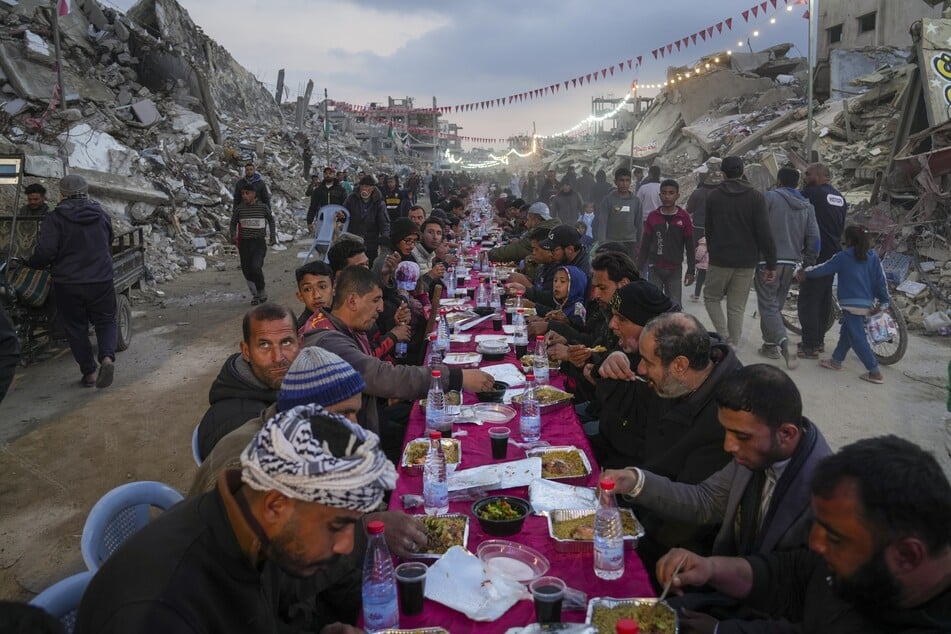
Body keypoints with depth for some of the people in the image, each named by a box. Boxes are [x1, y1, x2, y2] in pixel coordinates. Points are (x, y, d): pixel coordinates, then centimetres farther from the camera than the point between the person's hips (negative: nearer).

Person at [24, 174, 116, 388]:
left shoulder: (55, 218, -11)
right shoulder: (102, 215, 3)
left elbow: (45, 252, -16)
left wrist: (30, 263, 3)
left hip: (68, 284, -2)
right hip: (102, 280, 3)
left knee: (76, 328, 11)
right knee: (105, 321, 14)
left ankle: (89, 372, 13)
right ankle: (107, 357, -11)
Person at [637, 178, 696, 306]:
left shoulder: (684, 217, -1)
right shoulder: (652, 216, 2)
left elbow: (689, 246, 2)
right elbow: (645, 245, 7)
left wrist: (690, 271, -1)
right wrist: (639, 268, 5)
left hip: (675, 270, -1)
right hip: (654, 269, 1)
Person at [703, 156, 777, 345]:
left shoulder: (713, 196, -1)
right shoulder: (756, 197, -4)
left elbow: (708, 229, 6)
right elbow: (764, 233, -9)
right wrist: (771, 264, -5)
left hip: (719, 260, 0)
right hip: (747, 262, 1)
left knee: (711, 297, 16)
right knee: (737, 307, 9)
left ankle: (724, 336, -3)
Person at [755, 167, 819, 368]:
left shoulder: (769, 197, -6)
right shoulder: (807, 206, 9)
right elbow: (813, 238, 5)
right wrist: (807, 265, 14)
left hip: (769, 261, -5)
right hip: (791, 263, 6)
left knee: (768, 306, -5)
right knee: (776, 305, 18)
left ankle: (784, 343, -21)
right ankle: (770, 344, 25)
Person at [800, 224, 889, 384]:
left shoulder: (843, 257, -6)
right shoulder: (873, 257, 7)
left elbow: (823, 269, 2)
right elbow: (881, 280, 6)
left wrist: (805, 272, 18)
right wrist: (883, 302, 11)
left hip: (851, 304, -7)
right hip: (867, 304, 7)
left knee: (857, 338, -5)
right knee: (846, 332, 21)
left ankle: (875, 373, -8)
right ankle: (836, 360, 32)